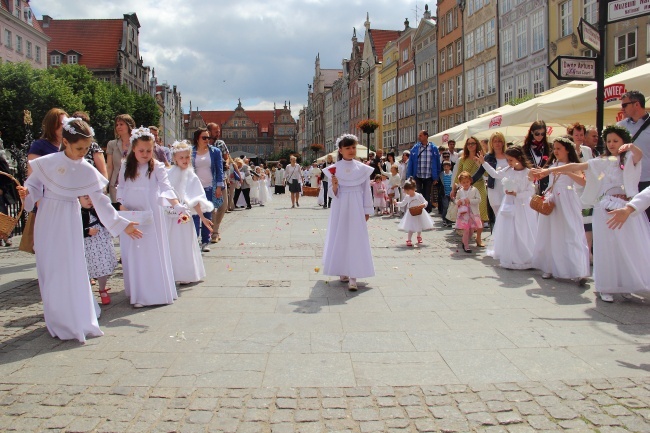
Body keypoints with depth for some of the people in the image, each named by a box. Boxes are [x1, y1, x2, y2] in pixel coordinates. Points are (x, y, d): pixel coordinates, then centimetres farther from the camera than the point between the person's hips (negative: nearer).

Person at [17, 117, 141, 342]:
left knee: (73, 269, 0)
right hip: (47, 222, 0)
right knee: (50, 271, 5)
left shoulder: (87, 171, -4)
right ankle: (59, 321, 17)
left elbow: (101, 201, -1)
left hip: (70, 222, 0)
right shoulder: (47, 163, -7)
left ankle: (78, 320, 13)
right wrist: (26, 193, -21)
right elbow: (33, 185, 3)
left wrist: (121, 224, -4)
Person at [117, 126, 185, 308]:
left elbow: (166, 189, -15)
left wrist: (178, 206, -30)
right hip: (131, 217, 3)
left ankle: (158, 292, 11)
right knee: (134, 255, 5)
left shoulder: (157, 167, -6)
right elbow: (121, 188, 12)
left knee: (155, 252, 1)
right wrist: (122, 205, -5)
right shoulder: (125, 167, 5)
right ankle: (139, 294, 13)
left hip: (151, 216, -3)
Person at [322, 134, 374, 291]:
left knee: (356, 240, -4)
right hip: (340, 208, 0)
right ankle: (343, 272, 22)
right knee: (340, 238, 6)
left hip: (356, 209, 0)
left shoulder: (363, 169, 1)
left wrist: (367, 211, 4)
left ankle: (353, 277, -4)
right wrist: (334, 185, -21)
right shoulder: (334, 169, -1)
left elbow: (366, 191, 6)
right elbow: (333, 194, 0)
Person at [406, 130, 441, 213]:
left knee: (427, 196, 9)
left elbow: (437, 163, 2)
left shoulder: (433, 148, -2)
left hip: (429, 177, 0)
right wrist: (409, 177, -3)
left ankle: (427, 211, 23)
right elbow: (410, 163, 0)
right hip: (417, 176, 0)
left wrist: (436, 178, 1)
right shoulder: (415, 148, -1)